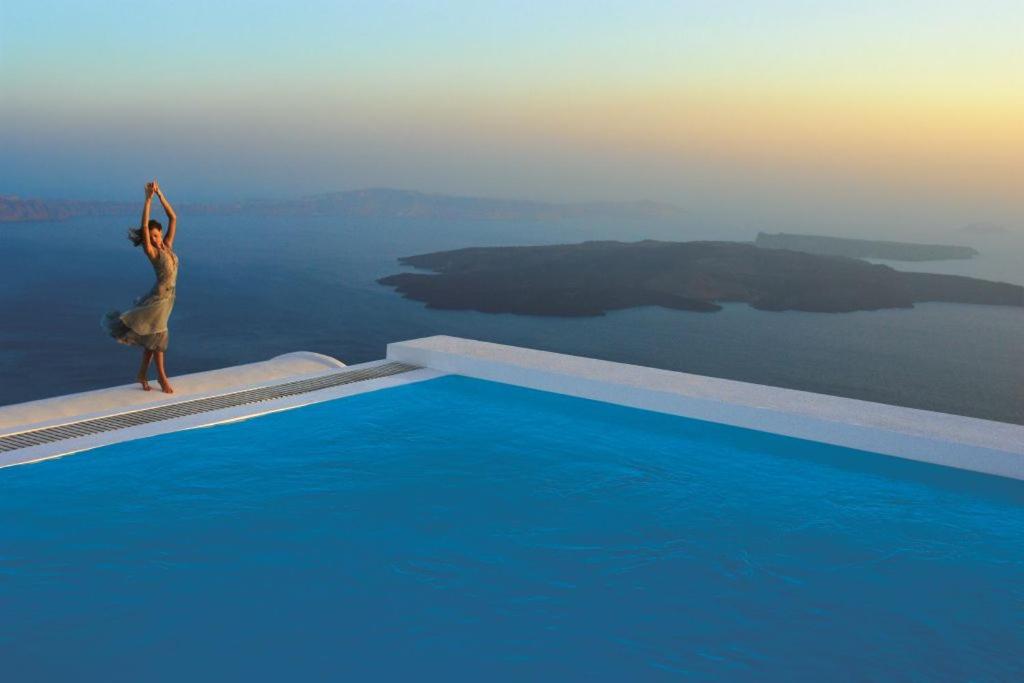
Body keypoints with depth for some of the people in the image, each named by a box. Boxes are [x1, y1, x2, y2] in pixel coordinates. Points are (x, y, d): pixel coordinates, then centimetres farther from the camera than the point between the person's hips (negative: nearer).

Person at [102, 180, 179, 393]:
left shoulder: (168, 245, 6)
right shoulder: (151, 251, -9)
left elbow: (173, 218, 6)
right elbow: (144, 227, -22)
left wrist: (160, 195, -1)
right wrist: (149, 199, -25)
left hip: (168, 296, 6)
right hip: (158, 296, -6)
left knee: (153, 336, 12)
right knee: (157, 334, 0)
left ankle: (142, 374, 20)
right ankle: (161, 376, 9)